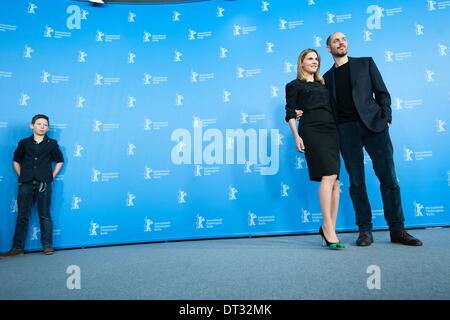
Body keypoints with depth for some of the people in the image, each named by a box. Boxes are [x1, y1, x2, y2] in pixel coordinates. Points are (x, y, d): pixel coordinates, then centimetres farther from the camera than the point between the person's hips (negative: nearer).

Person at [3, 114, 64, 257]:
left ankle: (47, 245, 12)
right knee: (22, 216, 6)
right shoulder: (24, 143, 8)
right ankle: (17, 247, 13)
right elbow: (16, 161, 18)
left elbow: (59, 161, 12)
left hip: (43, 184, -1)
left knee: (45, 216, 3)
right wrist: (21, 176, 8)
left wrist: (51, 176, 5)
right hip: (26, 184, 2)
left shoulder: (52, 144, 4)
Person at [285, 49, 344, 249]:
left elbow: (331, 109, 23)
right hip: (311, 130, -5)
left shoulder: (323, 84, 27)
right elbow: (290, 112, 2)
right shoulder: (294, 85, 11)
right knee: (329, 175, -20)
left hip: (331, 130, 6)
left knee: (334, 181, -2)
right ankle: (328, 226, -15)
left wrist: (339, 133, 11)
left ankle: (329, 229, 3)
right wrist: (296, 136, -11)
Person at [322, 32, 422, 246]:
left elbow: (382, 93, 9)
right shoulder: (327, 77, 17)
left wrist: (385, 118, -4)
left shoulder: (366, 63, 15)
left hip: (373, 124, 0)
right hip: (346, 130, 1)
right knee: (356, 182, 0)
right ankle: (365, 230, 7)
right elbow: (329, 108, 15)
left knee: (388, 177, -3)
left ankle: (397, 230, 6)